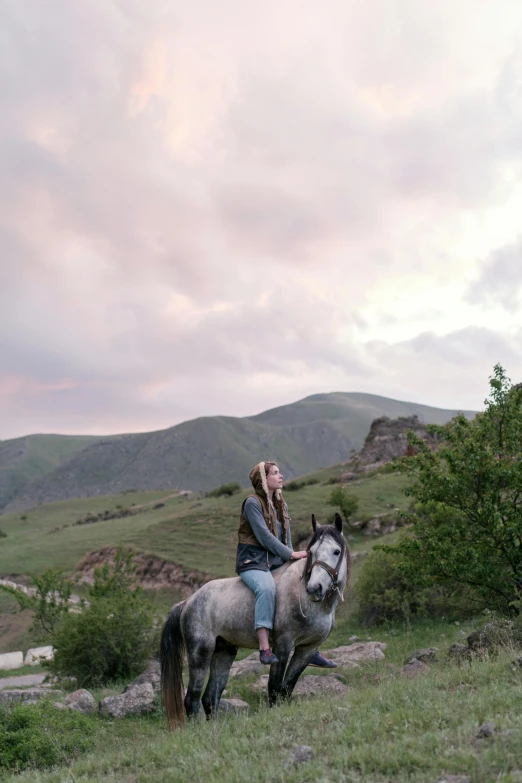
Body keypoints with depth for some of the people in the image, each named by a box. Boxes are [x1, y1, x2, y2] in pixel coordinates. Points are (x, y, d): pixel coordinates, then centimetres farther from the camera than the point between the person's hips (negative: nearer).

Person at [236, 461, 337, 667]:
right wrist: (290, 554, -18)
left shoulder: (281, 505, 16)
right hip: (253, 561, -8)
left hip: (277, 562, 8)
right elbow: (264, 536, -17)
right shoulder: (252, 503, -9)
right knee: (266, 588, -37)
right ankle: (264, 648, -37)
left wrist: (293, 557, 4)